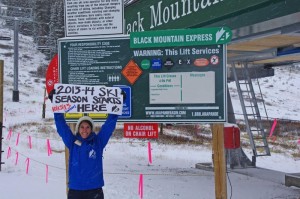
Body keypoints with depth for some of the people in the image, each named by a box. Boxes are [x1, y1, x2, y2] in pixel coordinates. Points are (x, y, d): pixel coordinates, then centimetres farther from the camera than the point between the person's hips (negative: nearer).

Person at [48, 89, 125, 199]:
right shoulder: (72, 142, 3)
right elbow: (61, 125, -1)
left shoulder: (98, 142, 3)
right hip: (75, 190, 1)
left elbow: (109, 125, 0)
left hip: (95, 190, 0)